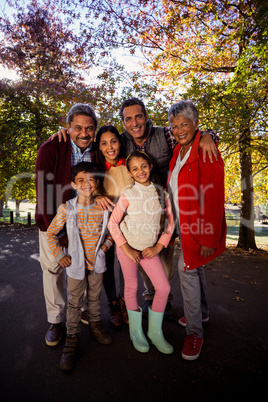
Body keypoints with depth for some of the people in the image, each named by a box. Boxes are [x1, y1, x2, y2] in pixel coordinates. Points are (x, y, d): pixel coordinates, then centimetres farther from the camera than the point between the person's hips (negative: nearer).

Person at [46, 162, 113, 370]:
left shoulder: (104, 208, -9)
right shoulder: (66, 209, -14)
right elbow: (51, 233, -2)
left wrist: (105, 246, -3)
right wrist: (59, 254, -7)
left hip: (97, 262, 2)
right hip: (76, 263, -2)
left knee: (95, 297, 21)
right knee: (75, 302, 11)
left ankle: (95, 324, 46)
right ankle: (72, 338, 30)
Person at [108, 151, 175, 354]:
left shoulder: (161, 192, -3)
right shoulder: (128, 195, -11)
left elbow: (170, 221, 0)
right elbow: (113, 223, -10)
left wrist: (158, 246, -6)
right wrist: (126, 248, -13)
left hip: (150, 248, 3)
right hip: (128, 247, -2)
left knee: (164, 287, 0)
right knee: (132, 287, 10)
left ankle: (155, 331, 23)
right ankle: (136, 330, 32)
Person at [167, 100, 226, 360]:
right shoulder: (178, 151, 9)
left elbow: (213, 199, -21)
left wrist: (209, 239, -22)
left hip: (200, 225, -8)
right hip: (184, 223, 8)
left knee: (187, 269, -7)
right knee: (193, 266, 19)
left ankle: (194, 332, 12)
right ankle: (202, 311, 41)